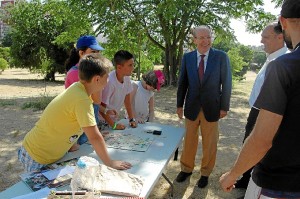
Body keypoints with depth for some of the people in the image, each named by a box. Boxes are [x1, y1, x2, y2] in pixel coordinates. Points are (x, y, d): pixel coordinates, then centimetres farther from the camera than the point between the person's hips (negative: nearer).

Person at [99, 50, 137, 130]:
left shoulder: (126, 78, -8)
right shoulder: (109, 81, -28)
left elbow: (127, 98, 3)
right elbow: (102, 107, -23)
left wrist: (131, 119, 0)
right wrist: (113, 125, -19)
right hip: (102, 121, -6)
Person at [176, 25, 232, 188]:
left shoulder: (221, 56, -7)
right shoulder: (187, 57, -1)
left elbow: (226, 83, -4)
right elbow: (182, 83, 4)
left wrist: (224, 107, -6)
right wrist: (180, 105, 4)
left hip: (211, 107, -1)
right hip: (192, 107, 2)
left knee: (209, 143, 12)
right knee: (189, 141, 15)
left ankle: (205, 173, 30)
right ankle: (186, 169, 35)